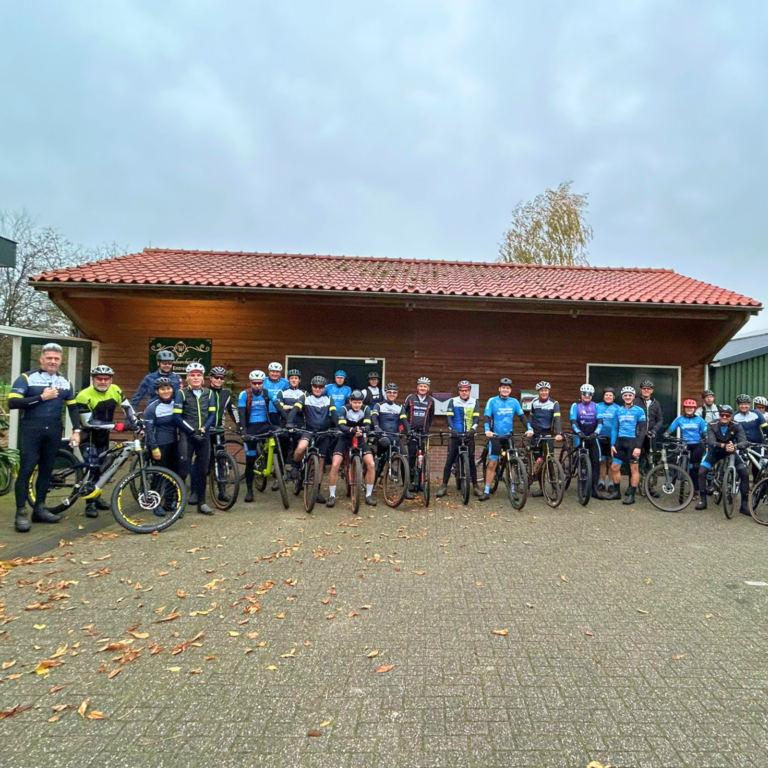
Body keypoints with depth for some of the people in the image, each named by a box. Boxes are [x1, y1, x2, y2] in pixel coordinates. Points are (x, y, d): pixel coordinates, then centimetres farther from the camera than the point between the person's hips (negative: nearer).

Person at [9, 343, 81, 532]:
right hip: (30, 429, -4)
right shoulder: (27, 378, -2)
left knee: (46, 470, 9)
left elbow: (73, 408, 16)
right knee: (26, 469, -6)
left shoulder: (64, 383, 12)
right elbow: (12, 403, -12)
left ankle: (39, 509, 18)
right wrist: (41, 397, -16)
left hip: (53, 431, 4)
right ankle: (21, 512, -1)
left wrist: (76, 430, 6)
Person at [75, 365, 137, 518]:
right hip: (88, 436, -6)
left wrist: (135, 424, -6)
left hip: (103, 435, 6)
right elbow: (88, 422, -24)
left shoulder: (115, 390, -8)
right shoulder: (84, 396, -23)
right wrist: (115, 426, -27)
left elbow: (127, 407, 5)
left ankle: (96, 497, 29)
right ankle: (90, 503, -3)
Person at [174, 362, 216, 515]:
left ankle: (201, 502, 16)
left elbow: (212, 414, 4)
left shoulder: (208, 393, 8)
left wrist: (203, 428, -12)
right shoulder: (181, 393, -2)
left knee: (203, 470, 7)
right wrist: (192, 431, -14)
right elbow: (177, 417, -7)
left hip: (203, 436, 3)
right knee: (184, 470, -7)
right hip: (187, 435, -3)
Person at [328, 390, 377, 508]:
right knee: (335, 465, -18)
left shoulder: (366, 409, -11)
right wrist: (352, 430, -49)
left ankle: (369, 495, 1)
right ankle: (332, 495, -3)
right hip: (345, 439, -1)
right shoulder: (344, 409, -16)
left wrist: (361, 429, -47)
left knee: (371, 464, -15)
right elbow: (341, 426, -28)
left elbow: (367, 426, -23)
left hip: (360, 439, 1)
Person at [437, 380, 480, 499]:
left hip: (469, 435, 1)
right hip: (456, 435, -1)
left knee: (471, 461, 3)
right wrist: (452, 429, -22)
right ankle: (444, 486, 3)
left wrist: (473, 428, -23)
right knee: (449, 460, -2)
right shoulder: (453, 401, 0)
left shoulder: (474, 402, 4)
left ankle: (475, 486, 13)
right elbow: (448, 416, -8)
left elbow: (476, 417, -5)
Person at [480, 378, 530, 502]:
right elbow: (487, 417, -11)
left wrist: (529, 429, -11)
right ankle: (486, 491, 3)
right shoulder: (492, 401, -5)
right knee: (492, 464, -2)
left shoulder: (514, 402, 3)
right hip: (495, 436, -2)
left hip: (509, 436, 2)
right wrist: (487, 430, -27)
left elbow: (522, 416, 4)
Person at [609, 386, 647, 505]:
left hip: (633, 442, -5)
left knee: (634, 469, 1)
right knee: (614, 467, 5)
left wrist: (638, 446, -14)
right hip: (620, 442, 5)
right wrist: (612, 444, 4)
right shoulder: (618, 411, 9)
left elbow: (643, 430, -7)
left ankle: (631, 495, 7)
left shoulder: (639, 411, -4)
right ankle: (617, 492, 19)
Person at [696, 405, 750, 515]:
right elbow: (711, 442, -34)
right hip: (715, 451, -1)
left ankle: (744, 504, -2)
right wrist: (724, 446, -55)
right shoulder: (712, 426, -21)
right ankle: (703, 501, -2)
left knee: (745, 474, -15)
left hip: (731, 452, 1)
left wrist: (735, 446, -55)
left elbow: (744, 441, -32)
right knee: (701, 472, -17)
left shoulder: (737, 426, -19)